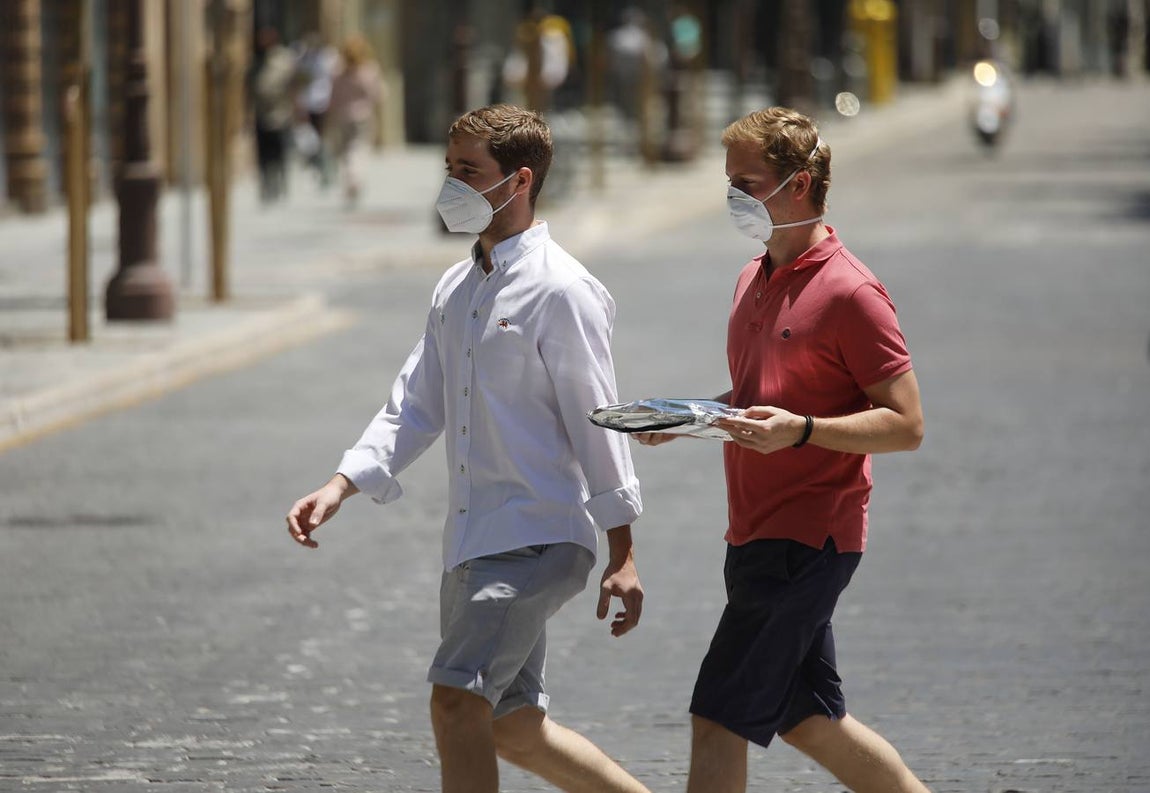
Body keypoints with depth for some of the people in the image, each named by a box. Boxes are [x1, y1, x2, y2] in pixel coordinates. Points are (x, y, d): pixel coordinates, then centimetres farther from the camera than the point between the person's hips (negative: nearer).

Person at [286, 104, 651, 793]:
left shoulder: (561, 291, -12)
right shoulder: (455, 290, 14)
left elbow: (598, 422, -12)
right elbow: (415, 408, 16)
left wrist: (622, 554, -12)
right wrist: (339, 489, 2)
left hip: (538, 537, -9)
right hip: (473, 541, 9)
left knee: (457, 699, -19)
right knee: (513, 728, 12)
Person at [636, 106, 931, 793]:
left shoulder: (850, 293, -14)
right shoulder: (755, 280, 13)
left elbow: (906, 426, -16)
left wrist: (800, 429, -29)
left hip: (805, 542, -9)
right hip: (761, 533, 9)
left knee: (719, 721, -10)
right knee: (808, 719, 14)